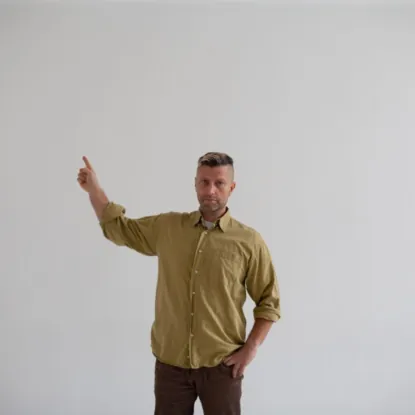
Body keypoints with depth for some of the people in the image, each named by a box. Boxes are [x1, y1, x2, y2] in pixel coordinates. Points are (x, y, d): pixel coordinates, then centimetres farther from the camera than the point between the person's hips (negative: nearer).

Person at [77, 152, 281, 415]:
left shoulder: (249, 241, -6)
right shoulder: (167, 227, 1)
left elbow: (269, 302, 0)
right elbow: (119, 229, 13)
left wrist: (251, 349, -8)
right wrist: (94, 189, 4)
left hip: (221, 365, -2)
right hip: (170, 363, 2)